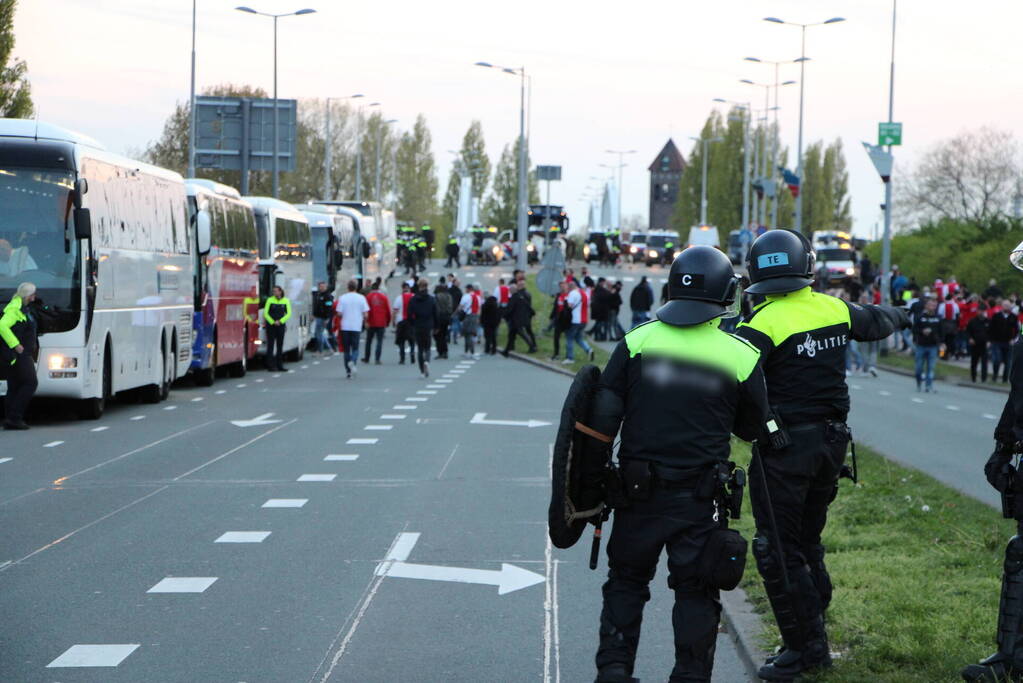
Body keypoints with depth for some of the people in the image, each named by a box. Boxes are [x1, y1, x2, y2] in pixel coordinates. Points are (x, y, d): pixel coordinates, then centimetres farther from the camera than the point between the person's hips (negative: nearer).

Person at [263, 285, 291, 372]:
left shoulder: (286, 301, 3)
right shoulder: (270, 300, -2)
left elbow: (288, 314, 1)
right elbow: (265, 313, -3)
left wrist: (280, 321, -10)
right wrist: (273, 322, -11)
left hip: (281, 325, 2)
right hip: (270, 325, -2)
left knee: (280, 345, 5)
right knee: (270, 345, -4)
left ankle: (279, 365, 10)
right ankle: (270, 365, -5)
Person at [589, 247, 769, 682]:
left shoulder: (637, 341, -5)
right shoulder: (741, 356, -7)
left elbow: (603, 417, -6)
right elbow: (753, 429, 7)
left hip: (638, 491, 1)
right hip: (699, 499, -1)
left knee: (627, 580, 18)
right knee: (695, 591, 10)